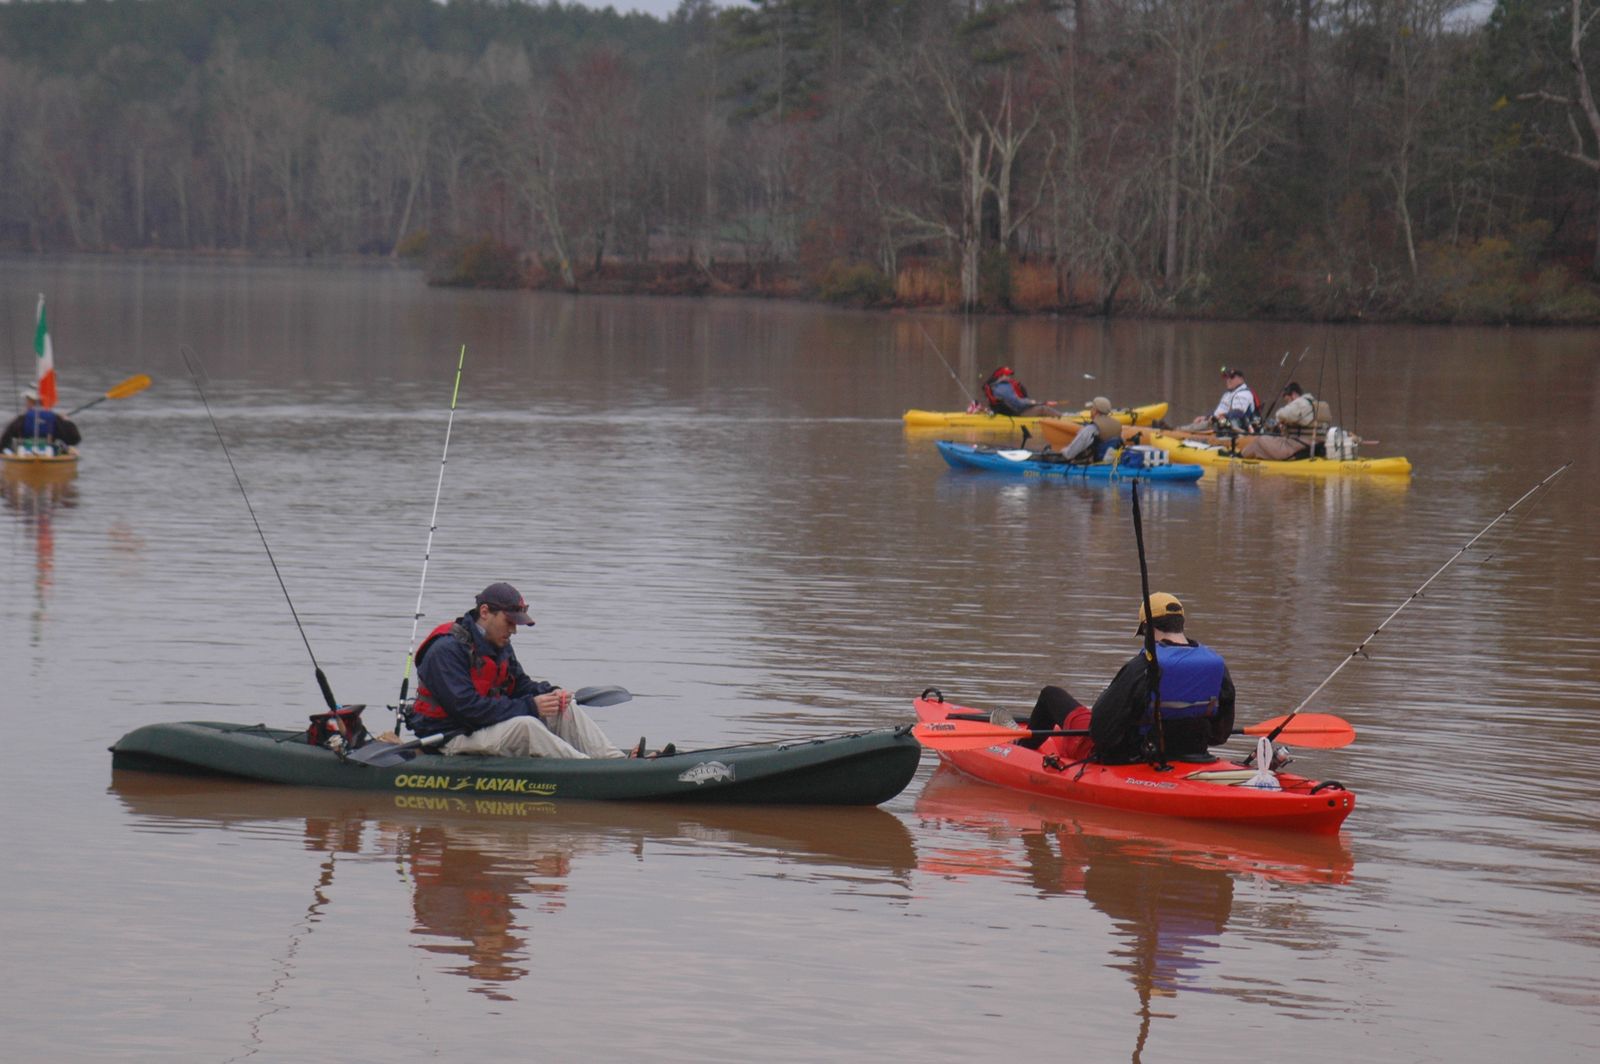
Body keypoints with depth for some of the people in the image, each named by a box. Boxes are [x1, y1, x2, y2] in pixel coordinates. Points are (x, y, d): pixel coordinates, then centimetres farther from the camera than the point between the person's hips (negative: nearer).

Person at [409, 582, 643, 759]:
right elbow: (467, 708, -26)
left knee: (565, 710, -4)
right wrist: (529, 707, -25)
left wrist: (549, 693, -6)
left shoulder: (500, 646, 13)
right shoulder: (446, 650, -18)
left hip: (490, 726, 9)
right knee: (524, 726, -34)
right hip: (451, 740, -9)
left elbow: (519, 684, 18)